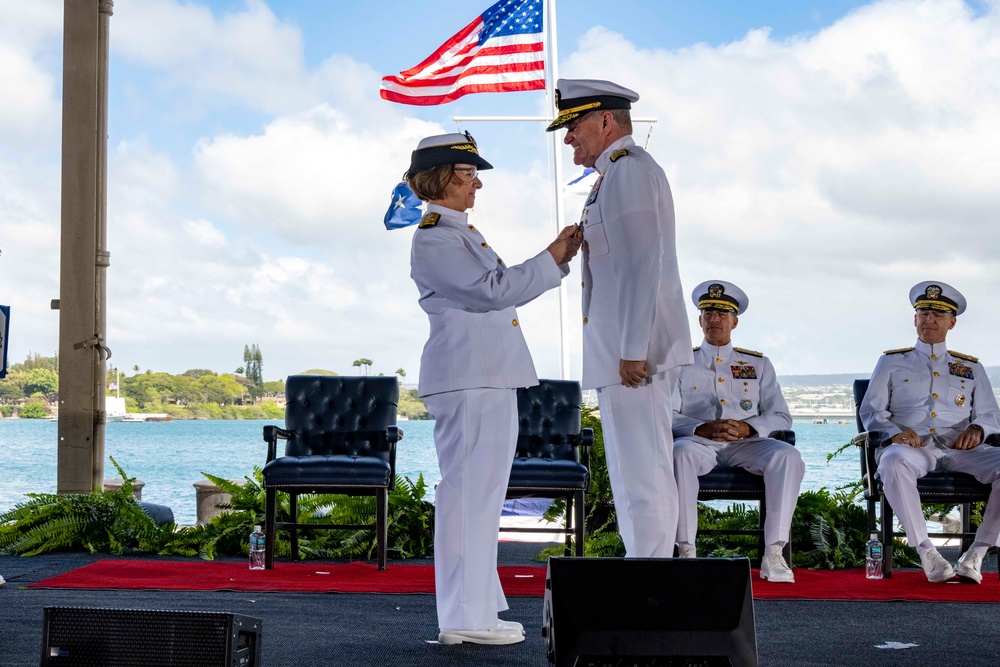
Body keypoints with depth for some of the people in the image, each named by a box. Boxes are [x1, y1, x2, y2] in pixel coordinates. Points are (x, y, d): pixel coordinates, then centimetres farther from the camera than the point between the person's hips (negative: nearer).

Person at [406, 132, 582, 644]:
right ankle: (462, 619, -7)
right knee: (467, 492, -9)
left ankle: (476, 611, 18)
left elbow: (503, 288, 23)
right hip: (468, 378, -11)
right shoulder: (433, 237, -10)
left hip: (488, 377, 11)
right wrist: (552, 257, -11)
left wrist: (559, 259, 14)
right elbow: (494, 290, -17)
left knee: (480, 495, 12)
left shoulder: (458, 232, 22)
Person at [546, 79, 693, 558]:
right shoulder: (624, 172, 23)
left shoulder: (628, 169, -10)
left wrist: (633, 349, -22)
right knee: (642, 472, 13)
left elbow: (643, 262, -19)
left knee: (642, 474, -8)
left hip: (632, 349, -11)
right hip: (628, 349, 11)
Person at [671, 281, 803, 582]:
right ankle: (686, 551, -36)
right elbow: (668, 415, 4)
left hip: (746, 444, 2)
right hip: (700, 442, -1)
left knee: (788, 455, -30)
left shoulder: (758, 364, 19)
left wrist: (747, 428, -11)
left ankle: (773, 555, -31)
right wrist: (702, 429, -16)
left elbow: (781, 416, 11)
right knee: (680, 452, -38)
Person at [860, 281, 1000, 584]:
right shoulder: (892, 363, 19)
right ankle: (926, 553, -32)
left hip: (959, 448, 2)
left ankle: (975, 555, -23)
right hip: (912, 446, -2)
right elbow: (870, 411, 10)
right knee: (894, 462, -40)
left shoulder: (971, 368, 25)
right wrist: (894, 433, -13)